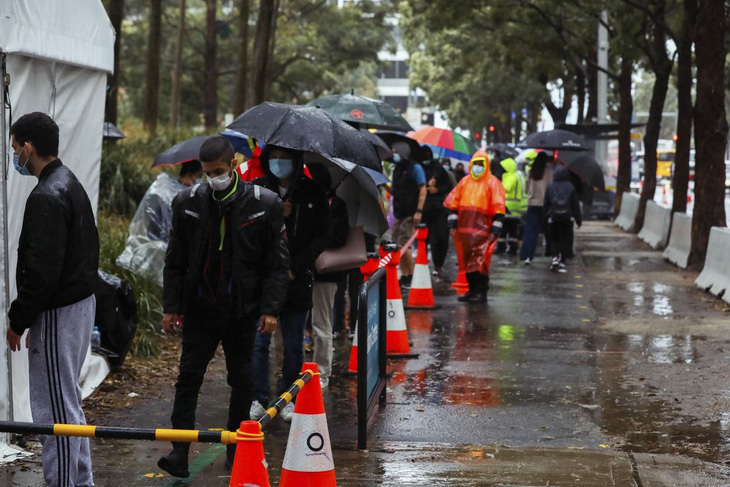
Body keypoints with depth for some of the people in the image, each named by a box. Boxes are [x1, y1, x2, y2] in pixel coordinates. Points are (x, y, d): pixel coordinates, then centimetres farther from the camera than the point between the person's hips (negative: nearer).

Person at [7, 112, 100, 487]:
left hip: (58, 314, -11)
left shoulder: (47, 198, -20)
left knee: (55, 407, -4)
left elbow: (41, 270, -24)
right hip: (82, 301, 11)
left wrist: (19, 320, -12)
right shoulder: (72, 185, 12)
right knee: (68, 401, 19)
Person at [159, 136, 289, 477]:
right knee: (188, 377, -4)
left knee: (242, 382, 8)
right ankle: (179, 453, -4)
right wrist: (171, 306, 2)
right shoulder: (188, 203, 2)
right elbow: (175, 260, 7)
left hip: (242, 310, -1)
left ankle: (236, 449, 21)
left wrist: (270, 309, -8)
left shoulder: (264, 205, -5)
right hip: (200, 307, 1)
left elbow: (277, 263, -2)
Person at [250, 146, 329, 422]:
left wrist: (295, 267, -8)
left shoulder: (313, 194, 1)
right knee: (258, 342, 1)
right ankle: (258, 398, 10)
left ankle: (288, 398, 19)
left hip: (296, 282, 0)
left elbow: (322, 236, 1)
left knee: (294, 345, 7)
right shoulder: (257, 189, 3)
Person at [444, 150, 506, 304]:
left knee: (480, 262, -7)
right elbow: (453, 202, 17)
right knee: (467, 261, 10)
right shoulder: (465, 182, 14)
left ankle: (481, 292, -2)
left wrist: (495, 230, -10)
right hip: (464, 229, 5)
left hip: (482, 230, -5)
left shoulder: (492, 183, -1)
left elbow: (498, 208, -5)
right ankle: (472, 290, 19)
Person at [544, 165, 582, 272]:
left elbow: (546, 205, 4)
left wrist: (547, 217, 13)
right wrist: (579, 220, 6)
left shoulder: (550, 188, -1)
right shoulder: (570, 187, -4)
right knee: (566, 240, 6)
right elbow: (576, 205, 0)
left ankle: (555, 258, -8)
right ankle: (562, 263, 1)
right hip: (567, 219, -1)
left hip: (553, 219, 1)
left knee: (555, 240, 12)